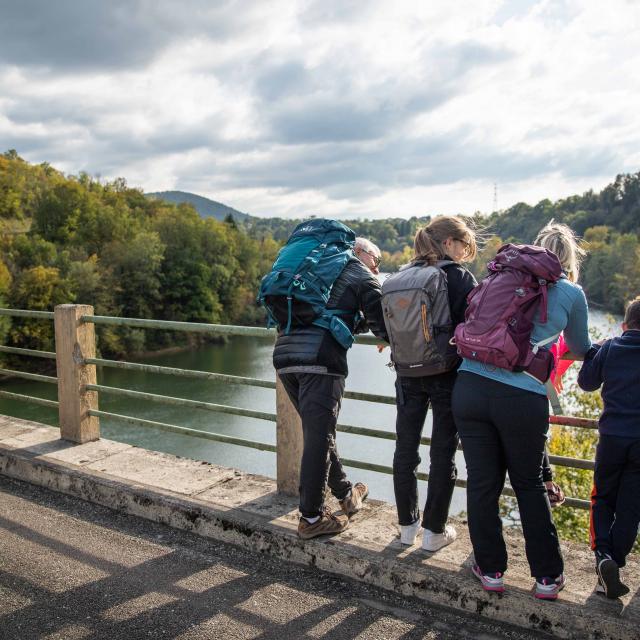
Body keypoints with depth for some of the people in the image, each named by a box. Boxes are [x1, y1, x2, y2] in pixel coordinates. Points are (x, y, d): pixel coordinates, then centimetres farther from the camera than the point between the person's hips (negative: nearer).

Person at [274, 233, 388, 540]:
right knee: (318, 437, 0)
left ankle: (346, 494, 34)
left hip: (284, 354, 7)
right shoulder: (363, 276, 9)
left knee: (319, 431, 18)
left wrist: (358, 320, 34)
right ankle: (311, 517, 8)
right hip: (319, 359, -7)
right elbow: (382, 325, 2)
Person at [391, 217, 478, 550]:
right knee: (443, 453, 7)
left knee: (405, 448, 14)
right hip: (447, 376, -4)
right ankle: (434, 530, 15)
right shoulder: (460, 277, -10)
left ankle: (407, 524, 25)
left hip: (408, 375, 4)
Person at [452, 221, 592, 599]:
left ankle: (491, 570, 25)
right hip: (522, 399, -2)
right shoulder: (571, 293, 7)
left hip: (470, 387, 2)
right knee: (530, 486, 16)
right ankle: (548, 576, 27)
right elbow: (581, 349, 23)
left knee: (482, 482, 12)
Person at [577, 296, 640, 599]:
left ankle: (603, 557, -6)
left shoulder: (610, 348, -1)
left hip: (612, 437, 1)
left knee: (602, 499, 14)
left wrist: (593, 353, 18)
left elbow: (586, 382, 7)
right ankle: (614, 565, 10)